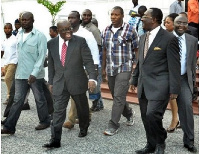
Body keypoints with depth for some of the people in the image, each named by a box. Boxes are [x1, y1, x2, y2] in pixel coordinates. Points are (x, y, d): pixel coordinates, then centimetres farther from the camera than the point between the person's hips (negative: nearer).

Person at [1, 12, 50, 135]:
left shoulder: (39, 36, -9)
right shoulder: (20, 35, 11)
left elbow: (42, 56, -13)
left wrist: (34, 73, -21)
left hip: (35, 75, -5)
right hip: (21, 74, 5)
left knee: (40, 99, 9)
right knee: (17, 100, 5)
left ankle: (45, 121, 26)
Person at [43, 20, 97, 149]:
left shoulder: (80, 41, -8)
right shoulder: (52, 43, 3)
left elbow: (88, 61, -10)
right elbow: (51, 64, 11)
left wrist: (92, 78, -21)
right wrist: (51, 82, 13)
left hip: (77, 82, -1)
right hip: (59, 83, 2)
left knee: (82, 108, 16)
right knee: (58, 111, -3)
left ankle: (84, 128, 41)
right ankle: (55, 140, -1)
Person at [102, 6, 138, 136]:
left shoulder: (130, 30, -7)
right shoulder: (106, 31, 8)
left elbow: (137, 50, -4)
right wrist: (103, 68, 14)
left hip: (124, 69, -5)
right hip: (110, 70, 6)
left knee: (118, 97, -8)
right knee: (116, 96, 15)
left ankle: (113, 125, -1)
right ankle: (129, 114, 40)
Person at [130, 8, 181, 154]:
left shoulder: (169, 38, -9)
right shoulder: (143, 38, 13)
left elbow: (174, 66, -10)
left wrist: (174, 89, -12)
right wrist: (135, 80, 21)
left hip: (159, 85, -7)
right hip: (144, 85, 7)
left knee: (152, 115, -15)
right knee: (145, 117, 10)